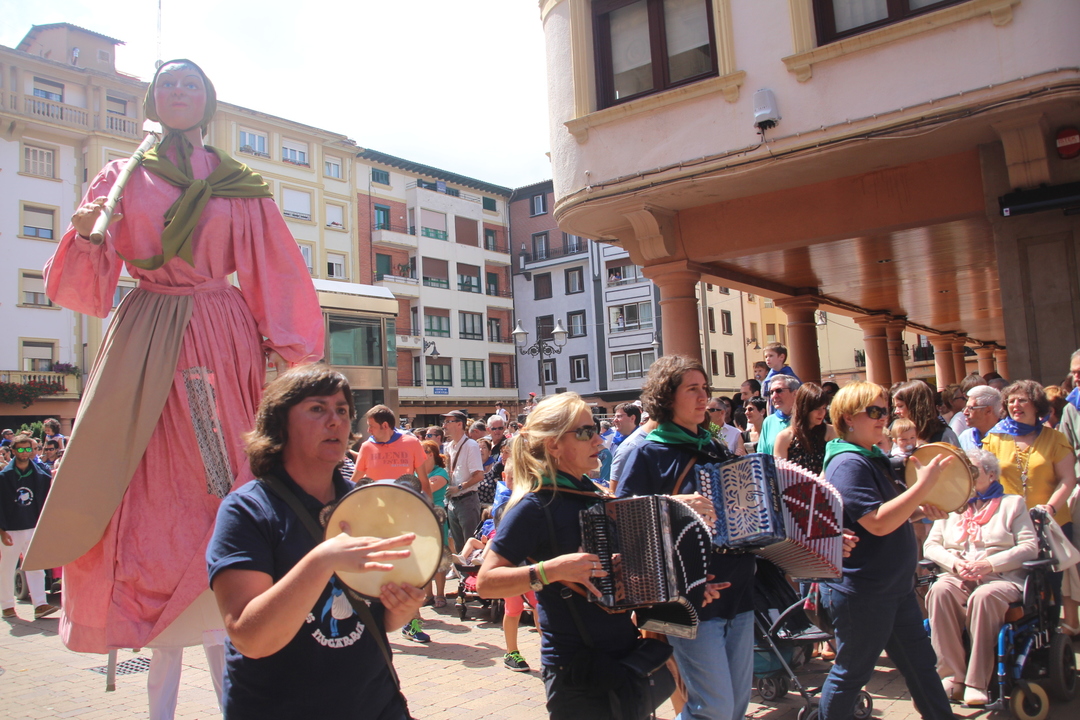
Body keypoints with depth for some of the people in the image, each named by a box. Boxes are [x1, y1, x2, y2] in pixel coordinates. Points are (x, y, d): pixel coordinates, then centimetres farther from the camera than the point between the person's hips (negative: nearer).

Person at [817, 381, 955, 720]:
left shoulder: (875, 457, 9)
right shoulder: (847, 464, -21)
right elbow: (878, 523, -28)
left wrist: (923, 507, 4)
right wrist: (923, 485, -25)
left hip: (895, 587, 10)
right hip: (861, 593, -9)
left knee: (921, 663, 19)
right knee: (851, 673, 6)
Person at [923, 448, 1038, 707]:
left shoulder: (1012, 503, 14)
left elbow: (1030, 547, 0)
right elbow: (930, 545, 13)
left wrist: (990, 563, -14)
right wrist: (953, 562, -9)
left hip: (1001, 579, -2)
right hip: (958, 578, 3)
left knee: (984, 596, -37)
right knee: (939, 591, -32)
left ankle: (977, 682, -30)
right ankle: (952, 676, -29)